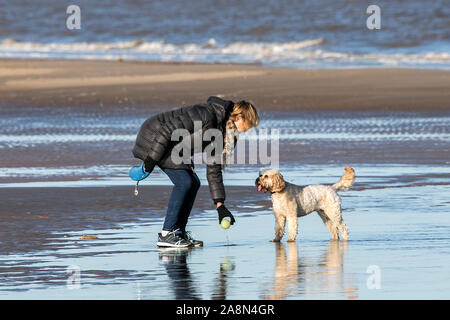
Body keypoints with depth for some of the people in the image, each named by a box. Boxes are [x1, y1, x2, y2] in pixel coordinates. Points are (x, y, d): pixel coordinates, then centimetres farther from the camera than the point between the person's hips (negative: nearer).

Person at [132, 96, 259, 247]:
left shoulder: (218, 133, 4)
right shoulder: (206, 115, -26)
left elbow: (214, 169, 9)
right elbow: (168, 130, -28)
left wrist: (220, 205, 6)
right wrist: (151, 159, -26)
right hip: (153, 137, -10)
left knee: (193, 183, 3)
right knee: (184, 182, -16)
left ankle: (179, 232, 7)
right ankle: (166, 234, -13)